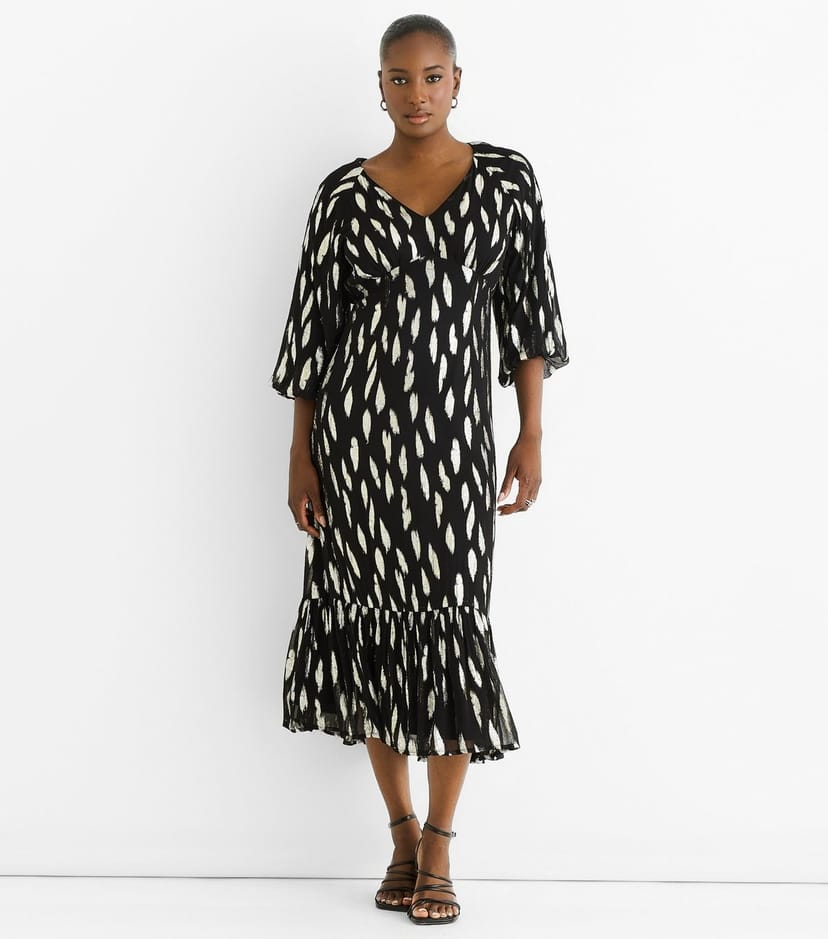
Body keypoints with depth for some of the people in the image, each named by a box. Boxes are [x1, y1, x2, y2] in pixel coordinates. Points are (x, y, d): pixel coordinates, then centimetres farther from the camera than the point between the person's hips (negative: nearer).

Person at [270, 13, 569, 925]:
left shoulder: (505, 177, 3)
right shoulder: (344, 193, 2)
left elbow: (527, 304, 5)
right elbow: (313, 324, 4)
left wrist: (532, 433, -1)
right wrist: (299, 455, 2)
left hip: (454, 433, 0)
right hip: (357, 428, 1)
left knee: (451, 624, -2)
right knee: (372, 619, 5)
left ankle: (438, 847, 11)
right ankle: (403, 833, 20)